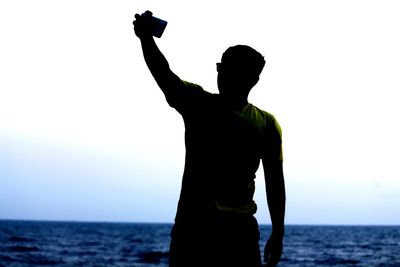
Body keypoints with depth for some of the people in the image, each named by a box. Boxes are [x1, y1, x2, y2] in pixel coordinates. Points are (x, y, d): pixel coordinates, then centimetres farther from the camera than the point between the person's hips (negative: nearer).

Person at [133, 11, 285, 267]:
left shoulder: (266, 123, 7)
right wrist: (147, 39, -25)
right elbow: (163, 75, -8)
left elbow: (275, 181, 8)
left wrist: (278, 233, 3)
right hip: (192, 224, 0)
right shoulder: (198, 103, 8)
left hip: (238, 228, 0)